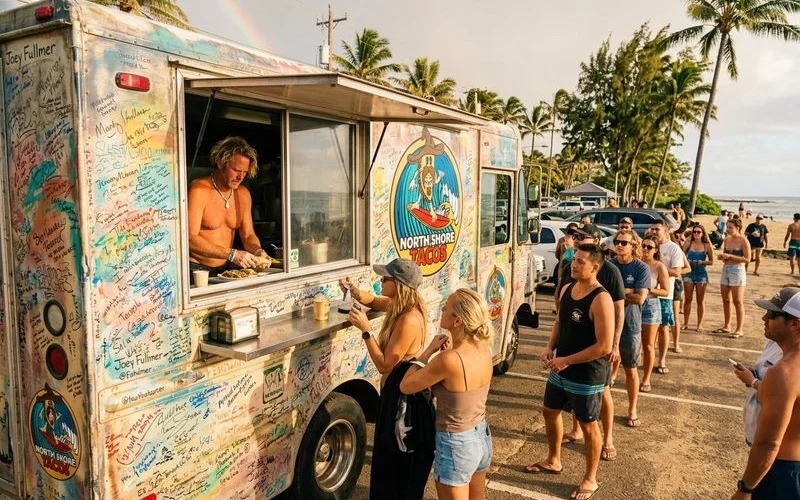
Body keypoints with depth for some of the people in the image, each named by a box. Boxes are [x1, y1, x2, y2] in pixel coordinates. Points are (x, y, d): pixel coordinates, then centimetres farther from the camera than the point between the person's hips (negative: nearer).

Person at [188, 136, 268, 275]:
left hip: (224, 270, 6)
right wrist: (231, 254, -25)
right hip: (196, 270, -6)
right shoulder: (198, 190, -12)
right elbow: (190, 239, -19)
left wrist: (258, 251, -8)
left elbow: (248, 235, 14)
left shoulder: (243, 194, 9)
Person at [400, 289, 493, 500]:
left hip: (456, 445, -7)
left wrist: (429, 351, -10)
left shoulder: (448, 360, -30)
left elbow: (406, 386, -16)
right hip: (482, 438, 7)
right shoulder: (483, 349, -7)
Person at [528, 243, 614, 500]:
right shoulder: (567, 289, 1)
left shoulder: (600, 299, -24)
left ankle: (590, 479, 29)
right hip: (561, 370, 8)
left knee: (588, 426, 9)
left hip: (588, 375, -8)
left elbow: (604, 346, -26)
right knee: (550, 411, 22)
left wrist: (567, 360, -22)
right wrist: (550, 348, -2)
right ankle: (553, 461, 45)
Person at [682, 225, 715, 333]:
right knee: (687, 299, 3)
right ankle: (685, 323, 11)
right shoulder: (688, 244, 3)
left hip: (701, 274, -1)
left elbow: (711, 261, 1)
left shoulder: (707, 245, 0)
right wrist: (686, 261, -16)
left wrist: (702, 262, -16)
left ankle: (699, 325, 14)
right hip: (689, 273, 1)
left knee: (700, 301, 6)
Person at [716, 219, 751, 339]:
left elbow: (747, 259, -15)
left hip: (737, 271, -7)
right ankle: (726, 326, 23)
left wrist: (730, 256, -19)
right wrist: (721, 257, -2)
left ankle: (739, 329, 3)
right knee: (725, 300, 12)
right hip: (725, 270, 7)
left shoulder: (743, 241, -10)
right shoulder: (727, 239, 9)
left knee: (738, 302, -3)